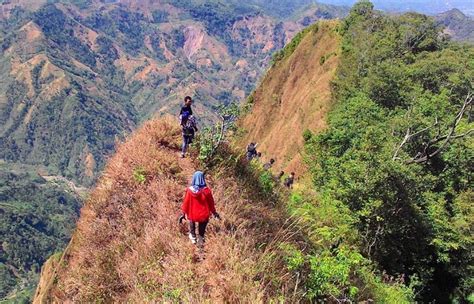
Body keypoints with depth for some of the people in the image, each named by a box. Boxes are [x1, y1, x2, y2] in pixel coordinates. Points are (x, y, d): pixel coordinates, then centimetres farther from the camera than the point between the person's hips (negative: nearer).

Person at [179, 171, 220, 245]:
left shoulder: (190, 190, -18)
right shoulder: (207, 191, -18)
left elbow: (186, 203, -8)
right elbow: (211, 203, -6)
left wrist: (183, 213, 6)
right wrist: (214, 213, 9)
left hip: (192, 215, 1)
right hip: (203, 215, -1)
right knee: (201, 230, 20)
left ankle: (193, 237, 45)